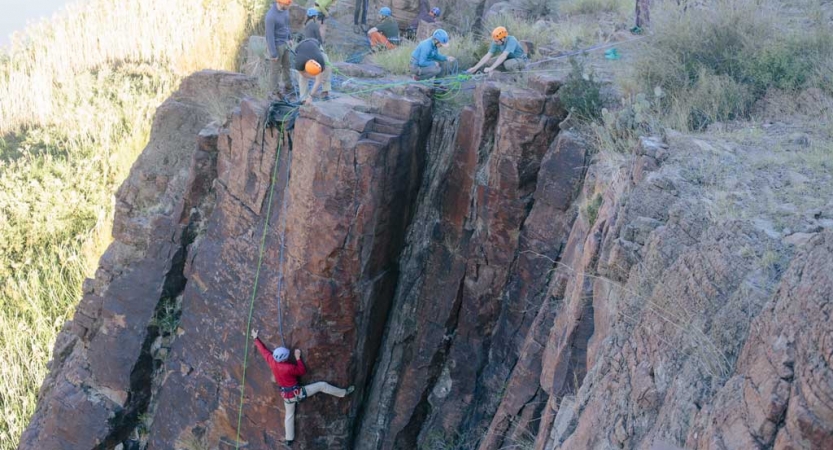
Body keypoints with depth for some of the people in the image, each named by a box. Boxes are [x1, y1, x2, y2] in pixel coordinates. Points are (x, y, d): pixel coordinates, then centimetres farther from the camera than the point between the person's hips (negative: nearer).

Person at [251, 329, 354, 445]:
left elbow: (263, 349, 0)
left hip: (287, 395, 7)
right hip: (297, 393, -7)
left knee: (289, 415, 26)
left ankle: (289, 439, 35)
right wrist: (298, 358, -13)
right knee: (322, 385, -3)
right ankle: (343, 393, 6)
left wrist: (255, 338, 13)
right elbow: (303, 371, -14)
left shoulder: (271, 361, -16)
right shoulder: (289, 367, -31)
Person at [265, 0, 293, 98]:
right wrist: (273, 54, -20)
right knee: (275, 68, 12)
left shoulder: (284, 8, -9)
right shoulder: (271, 16, -34)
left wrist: (289, 37, 21)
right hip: (276, 45, -8)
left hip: (284, 42, 8)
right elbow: (269, 35, -27)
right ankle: (276, 90, 33)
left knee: (286, 64, 24)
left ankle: (287, 85, 45)